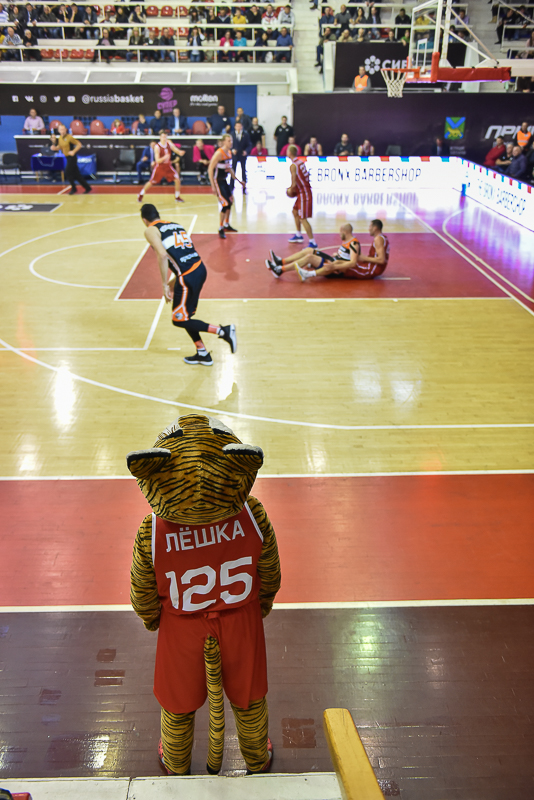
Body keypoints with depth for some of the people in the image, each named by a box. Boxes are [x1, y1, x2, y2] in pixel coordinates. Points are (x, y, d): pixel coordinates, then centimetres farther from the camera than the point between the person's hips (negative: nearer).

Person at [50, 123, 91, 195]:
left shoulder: (69, 137, -15)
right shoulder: (60, 138, 8)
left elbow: (79, 144, -14)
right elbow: (59, 147, 20)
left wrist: (73, 151, -22)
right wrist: (55, 148, -1)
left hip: (72, 157, -7)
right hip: (68, 158, 7)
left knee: (67, 173, -6)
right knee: (77, 174, 8)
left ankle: (73, 189, 11)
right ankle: (87, 188, 14)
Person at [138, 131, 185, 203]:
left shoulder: (169, 143, -7)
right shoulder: (157, 147, -20)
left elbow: (176, 150, -12)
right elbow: (157, 160, -23)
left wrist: (180, 152, -36)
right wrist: (164, 157, -42)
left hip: (168, 166, 4)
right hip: (159, 166, -3)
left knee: (177, 179, -12)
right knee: (151, 182, 4)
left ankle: (177, 197, 5)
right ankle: (141, 194, 27)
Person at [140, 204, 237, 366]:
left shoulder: (150, 231, 0)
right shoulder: (175, 225, 23)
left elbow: (163, 255, -16)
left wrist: (165, 285, -11)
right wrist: (173, 282, 28)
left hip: (188, 277, -8)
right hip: (200, 269, 8)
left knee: (179, 320, 8)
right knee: (185, 314, 23)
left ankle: (222, 331, -1)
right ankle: (202, 354, 27)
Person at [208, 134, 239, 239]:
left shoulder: (229, 152, 6)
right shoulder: (219, 153, -19)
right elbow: (210, 169, -20)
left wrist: (235, 179, 19)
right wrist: (213, 186, -24)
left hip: (225, 180, 9)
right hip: (217, 181, -9)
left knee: (230, 201, 15)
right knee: (225, 203, -12)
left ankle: (226, 225, 31)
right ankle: (220, 229, -3)